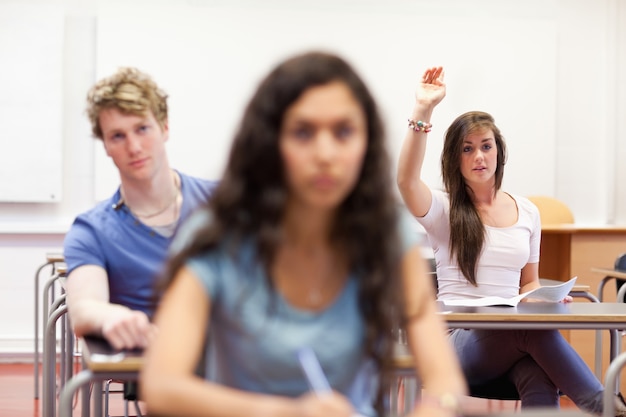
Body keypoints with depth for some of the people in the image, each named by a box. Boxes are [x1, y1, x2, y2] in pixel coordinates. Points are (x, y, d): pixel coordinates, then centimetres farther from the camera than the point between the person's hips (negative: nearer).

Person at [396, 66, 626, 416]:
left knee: (541, 382, -38)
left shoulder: (527, 212, 17)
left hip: (514, 340, 3)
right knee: (534, 330, -38)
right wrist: (423, 110, -23)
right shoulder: (444, 210, 5)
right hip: (461, 340, -3)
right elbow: (406, 180, -18)